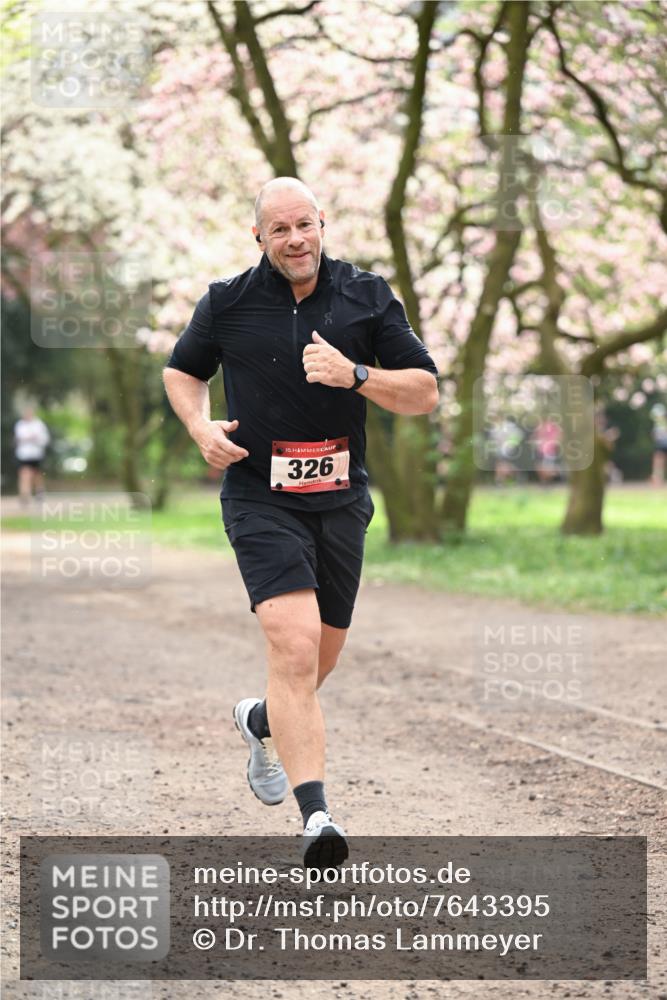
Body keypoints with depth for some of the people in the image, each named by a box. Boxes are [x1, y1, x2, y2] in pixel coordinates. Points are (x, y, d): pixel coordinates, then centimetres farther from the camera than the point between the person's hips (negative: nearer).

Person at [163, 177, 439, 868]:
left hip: (341, 500, 3)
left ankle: (262, 722, 49)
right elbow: (182, 370, 16)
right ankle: (315, 815, -25)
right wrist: (200, 427, -4)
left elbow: (425, 393, 0)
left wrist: (356, 375, -18)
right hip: (260, 499, -3)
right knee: (295, 643, -22)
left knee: (321, 658, 14)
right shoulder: (227, 304, -1)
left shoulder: (367, 298, 1)